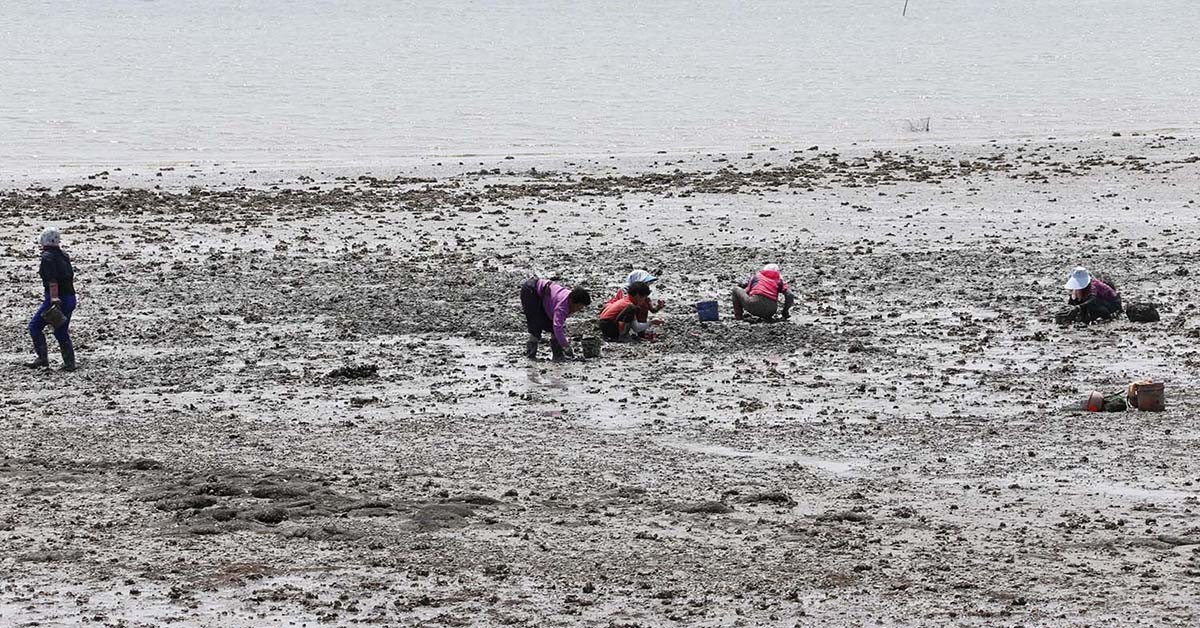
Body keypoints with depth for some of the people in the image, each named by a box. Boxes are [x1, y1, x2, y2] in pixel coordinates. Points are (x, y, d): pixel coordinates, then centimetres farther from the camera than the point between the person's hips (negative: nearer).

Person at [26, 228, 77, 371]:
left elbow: (52, 280, -22)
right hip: (70, 298, 8)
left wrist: (54, 299, -28)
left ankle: (43, 358, -1)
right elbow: (71, 277, 18)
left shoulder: (47, 257, -11)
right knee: (62, 332, 14)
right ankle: (70, 363, 8)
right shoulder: (64, 256, 13)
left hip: (55, 299, -8)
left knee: (35, 326, 5)